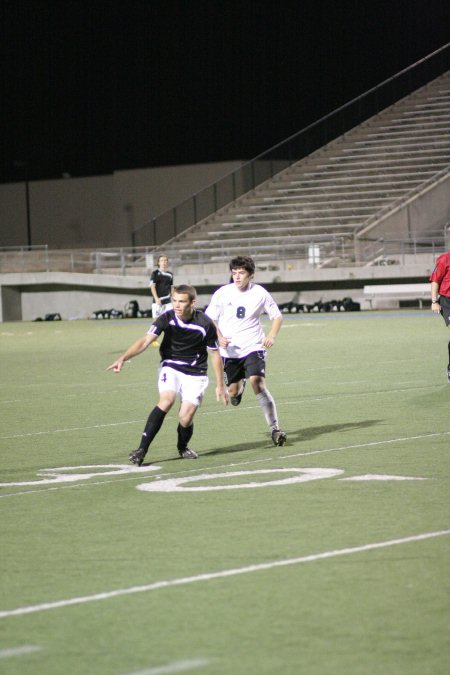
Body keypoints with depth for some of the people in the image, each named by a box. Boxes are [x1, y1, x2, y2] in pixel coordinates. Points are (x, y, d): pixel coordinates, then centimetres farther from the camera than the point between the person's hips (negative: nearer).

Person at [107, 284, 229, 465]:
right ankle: (142, 449, -27)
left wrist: (220, 385, 3)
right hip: (171, 367, 0)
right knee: (166, 400, -27)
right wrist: (123, 358, -39)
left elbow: (215, 354, -1)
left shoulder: (205, 324, -14)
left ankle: (182, 447, 24)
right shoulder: (166, 319, -14)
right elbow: (145, 341, -23)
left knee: (185, 418, -12)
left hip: (195, 374, 0)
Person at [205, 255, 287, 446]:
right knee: (232, 392, 6)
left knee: (257, 382, -23)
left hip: (253, 347, -2)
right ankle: (240, 386, 48)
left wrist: (272, 335, -12)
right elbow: (209, 318, 6)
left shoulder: (260, 293, -5)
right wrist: (219, 337, -12)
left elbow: (277, 316, 7)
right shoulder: (222, 293, -4)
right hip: (229, 350, 2)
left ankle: (274, 428, -19)